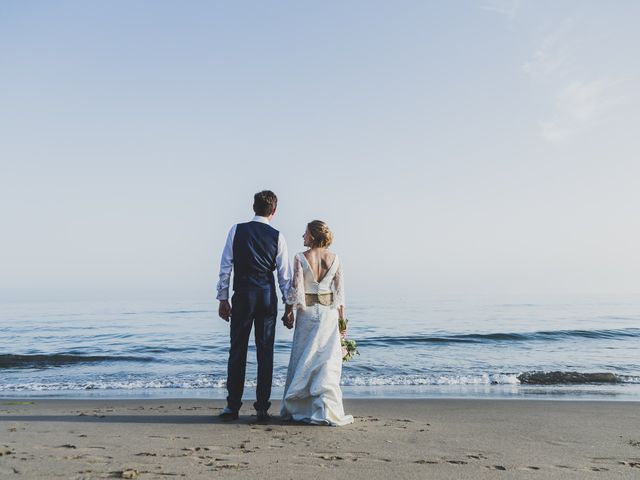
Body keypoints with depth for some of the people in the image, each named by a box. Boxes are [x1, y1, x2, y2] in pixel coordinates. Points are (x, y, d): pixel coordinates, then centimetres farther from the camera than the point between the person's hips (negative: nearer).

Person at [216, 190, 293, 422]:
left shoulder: (237, 230, 1)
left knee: (237, 351, 7)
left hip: (243, 296, 0)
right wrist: (289, 304, 9)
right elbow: (284, 274, 2)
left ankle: (233, 406, 10)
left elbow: (225, 266, 0)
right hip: (268, 298, 1)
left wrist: (223, 298, 6)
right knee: (265, 351, 6)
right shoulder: (277, 237, 1)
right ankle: (262, 408, 10)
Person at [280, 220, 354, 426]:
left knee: (303, 359, 9)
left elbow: (297, 288, -9)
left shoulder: (300, 258, -8)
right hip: (329, 311, 1)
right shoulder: (334, 259, 0)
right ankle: (324, 410, 2)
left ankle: (298, 408, 15)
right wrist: (341, 318, 10)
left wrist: (289, 312, 2)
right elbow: (340, 291, 3)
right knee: (328, 359, 4)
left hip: (306, 311, -1)